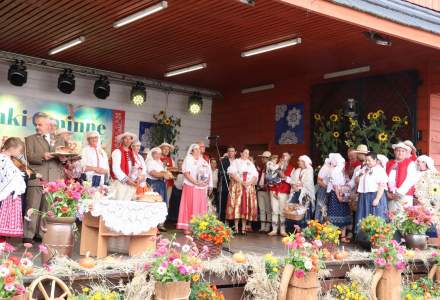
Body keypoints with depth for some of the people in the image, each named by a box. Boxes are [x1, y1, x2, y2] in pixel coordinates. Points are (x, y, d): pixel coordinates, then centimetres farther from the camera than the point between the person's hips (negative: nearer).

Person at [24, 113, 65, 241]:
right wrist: (42, 157, -21)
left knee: (48, 209, 5)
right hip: (36, 178, -2)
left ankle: (43, 234, 11)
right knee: (32, 208, -4)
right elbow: (29, 156, -3)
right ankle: (28, 235, 1)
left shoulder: (59, 141, 19)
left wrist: (63, 158, -8)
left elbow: (64, 158, 16)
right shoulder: (30, 139, 11)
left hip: (54, 180, 3)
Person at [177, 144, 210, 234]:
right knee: (190, 206, -6)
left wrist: (206, 181, -3)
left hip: (202, 187, 6)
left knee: (201, 207, 3)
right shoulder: (188, 160, -1)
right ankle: (186, 228, -4)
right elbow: (186, 173, -12)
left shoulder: (203, 161, 18)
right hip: (191, 187, -6)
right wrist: (195, 182, -20)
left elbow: (208, 173, 17)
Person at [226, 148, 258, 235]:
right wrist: (241, 181, -17)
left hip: (249, 187, 4)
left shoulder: (251, 164, 19)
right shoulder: (236, 162, 6)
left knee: (246, 206, -1)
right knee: (237, 205, -8)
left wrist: (249, 182, -11)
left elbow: (255, 175, 8)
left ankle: (243, 228, 1)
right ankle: (236, 227, -6)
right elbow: (232, 173, -8)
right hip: (237, 186, -4)